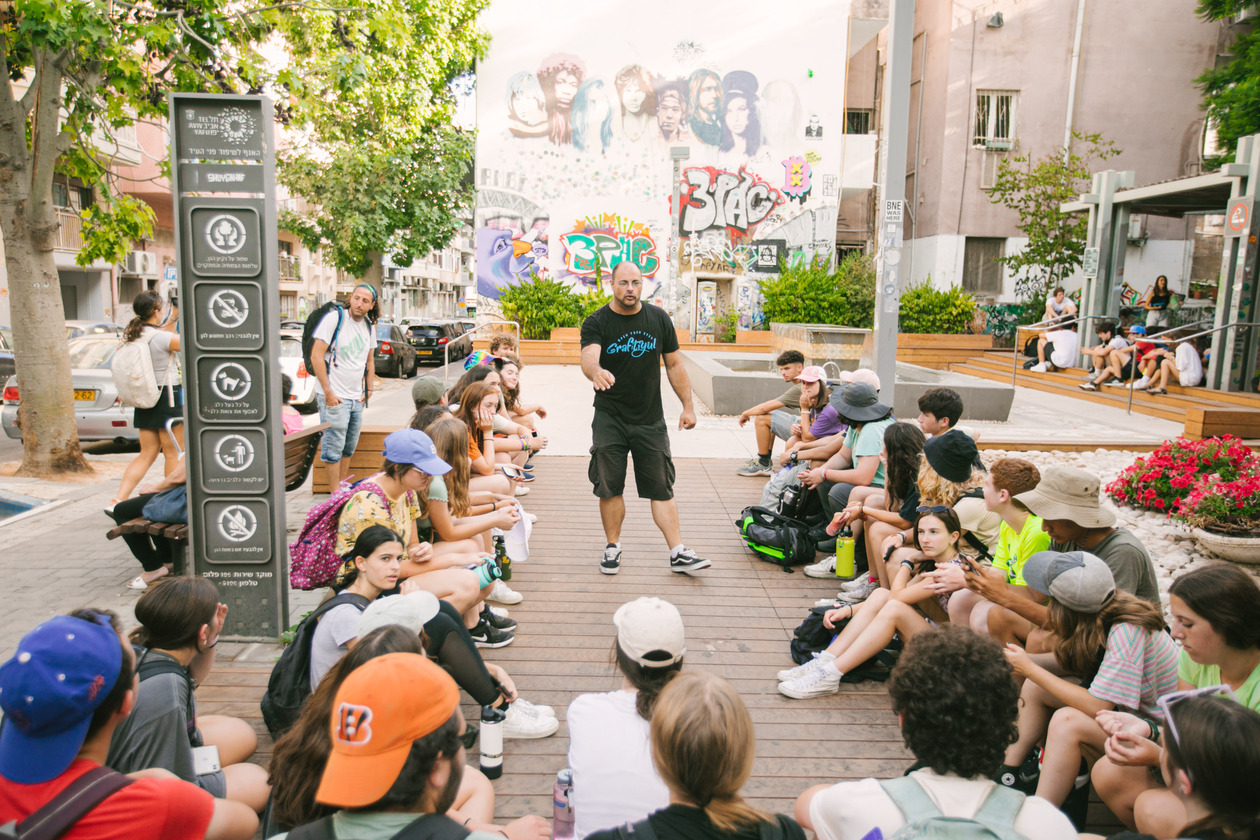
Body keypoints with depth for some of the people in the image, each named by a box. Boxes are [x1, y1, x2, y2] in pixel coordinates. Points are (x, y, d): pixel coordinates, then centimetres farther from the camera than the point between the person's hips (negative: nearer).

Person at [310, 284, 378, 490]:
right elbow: (316, 356, -13)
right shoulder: (335, 318, -10)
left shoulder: (368, 326, 10)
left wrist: (369, 390, 12)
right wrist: (328, 392, -16)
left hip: (357, 398, 7)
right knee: (334, 448, -3)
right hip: (335, 397, -6)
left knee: (349, 447, 14)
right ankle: (335, 493, 5)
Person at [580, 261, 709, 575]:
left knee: (661, 489, 2)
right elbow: (588, 357, -25)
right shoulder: (596, 322, -6)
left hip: (650, 419, 2)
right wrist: (596, 372, -49)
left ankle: (678, 553, 5)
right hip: (609, 418, -1)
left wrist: (688, 405, 6)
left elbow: (674, 364, 10)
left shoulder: (659, 319, 3)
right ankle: (613, 547, 21)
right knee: (610, 488, 3)